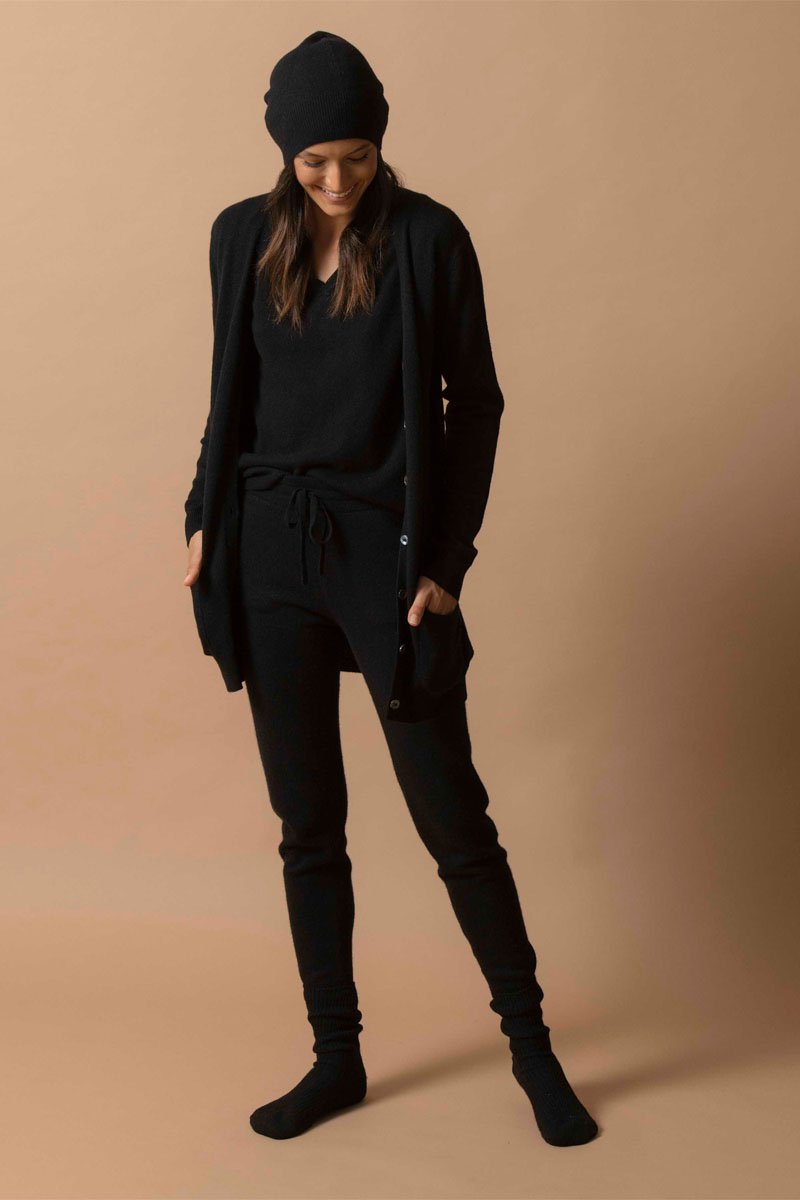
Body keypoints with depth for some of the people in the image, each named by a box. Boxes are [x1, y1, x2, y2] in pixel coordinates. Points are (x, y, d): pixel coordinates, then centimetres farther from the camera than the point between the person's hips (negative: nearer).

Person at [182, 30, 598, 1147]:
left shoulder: (431, 238, -5)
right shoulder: (244, 236, 5)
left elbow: (475, 404, -3)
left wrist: (447, 560, -7)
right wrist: (204, 521, 6)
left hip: (386, 550, -3)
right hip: (270, 553, 4)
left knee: (452, 819, 2)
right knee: (306, 826, 9)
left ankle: (532, 1044, 21)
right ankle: (336, 1056, 25)